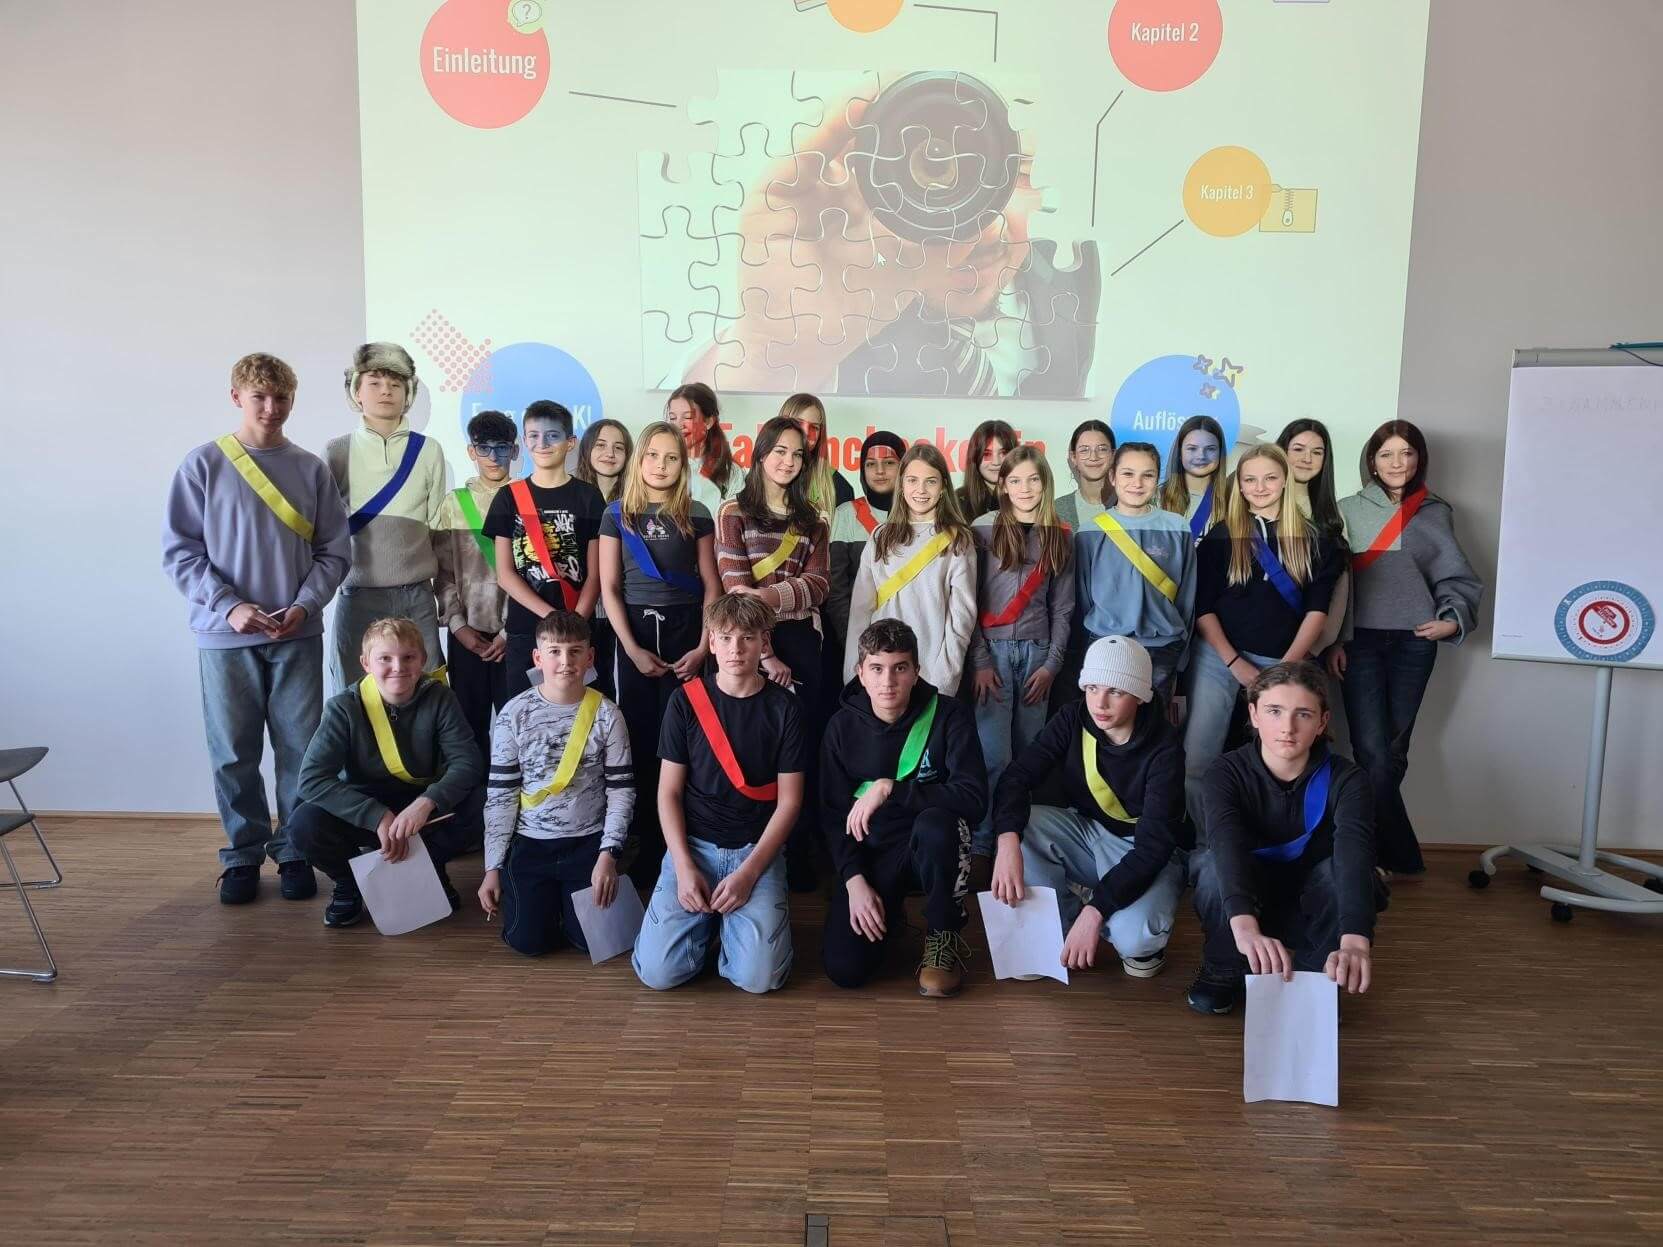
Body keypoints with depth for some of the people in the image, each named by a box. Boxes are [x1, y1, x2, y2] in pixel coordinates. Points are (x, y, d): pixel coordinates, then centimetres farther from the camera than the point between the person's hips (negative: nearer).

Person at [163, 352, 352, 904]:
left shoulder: (310, 469, 4)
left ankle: (294, 851, 20)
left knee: (301, 750, 5)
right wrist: (229, 606, -13)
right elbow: (179, 550, -2)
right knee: (234, 754, 7)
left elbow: (334, 551, 5)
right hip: (224, 635, -1)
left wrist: (304, 606, -9)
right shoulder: (204, 463, -1)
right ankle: (243, 853, 23)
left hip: (298, 635, 1)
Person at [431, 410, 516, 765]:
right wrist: (457, 624, -5)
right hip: (467, 633, 2)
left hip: (515, 634, -2)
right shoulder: (454, 503, 8)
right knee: (470, 722, 7)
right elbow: (443, 572, 6)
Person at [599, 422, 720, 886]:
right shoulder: (617, 514, 5)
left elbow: (711, 586, 4)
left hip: (683, 627, -1)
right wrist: (633, 650, -6)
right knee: (640, 736, 2)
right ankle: (647, 843, 11)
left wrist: (704, 647, -7)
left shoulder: (697, 515, 4)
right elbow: (609, 588, 2)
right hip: (634, 629, 1)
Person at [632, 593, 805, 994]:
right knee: (657, 971, -15)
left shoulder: (783, 707, -3)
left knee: (759, 976, -18)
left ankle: (736, 919, 14)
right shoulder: (686, 700, -1)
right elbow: (669, 791, 1)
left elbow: (789, 801, -3)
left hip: (757, 849, -1)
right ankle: (708, 920, 16)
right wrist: (684, 867, -11)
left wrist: (748, 873, -13)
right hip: (693, 844, 1)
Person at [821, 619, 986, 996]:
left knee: (934, 823, -39)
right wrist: (854, 880, -12)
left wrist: (890, 788, -27)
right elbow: (833, 815, 1)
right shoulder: (843, 726, -4)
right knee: (844, 969, -17)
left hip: (932, 847, -2)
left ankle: (944, 935, -10)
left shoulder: (948, 715, -12)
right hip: (871, 852, 2)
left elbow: (974, 795, -23)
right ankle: (889, 914, 19)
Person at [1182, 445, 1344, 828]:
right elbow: (1202, 607, 2)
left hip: (1285, 663, 1)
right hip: (1218, 657, 0)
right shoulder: (1220, 535, 5)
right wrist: (1236, 663, -7)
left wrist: (1286, 666, -6)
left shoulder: (1313, 540, 7)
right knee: (1194, 763, -7)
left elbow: (1317, 610, 3)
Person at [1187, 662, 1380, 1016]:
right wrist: (1245, 926, -60)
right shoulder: (1227, 771, -21)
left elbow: (1356, 853, -39)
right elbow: (1226, 843, -40)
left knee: (1339, 869, -32)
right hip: (1242, 902, 0)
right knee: (1214, 863, -33)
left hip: (1310, 909, 0)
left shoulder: (1344, 778, -20)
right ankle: (1223, 970, -7)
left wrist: (1355, 941, -58)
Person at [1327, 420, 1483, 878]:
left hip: (1414, 641, 1)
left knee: (1393, 751, 3)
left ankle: (1376, 852, 15)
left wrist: (1455, 618, -9)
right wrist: (1334, 640, -3)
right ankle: (1402, 859, 2)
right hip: (1361, 640, -1)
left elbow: (1456, 575, 10)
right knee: (1373, 752, -9)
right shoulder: (1348, 510, 7)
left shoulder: (1436, 513, 10)